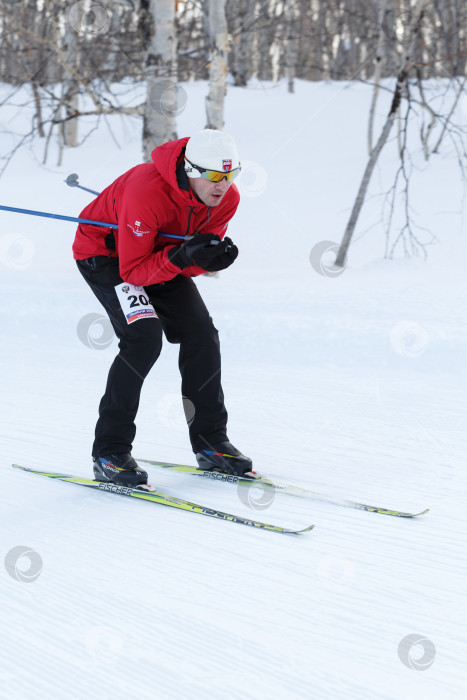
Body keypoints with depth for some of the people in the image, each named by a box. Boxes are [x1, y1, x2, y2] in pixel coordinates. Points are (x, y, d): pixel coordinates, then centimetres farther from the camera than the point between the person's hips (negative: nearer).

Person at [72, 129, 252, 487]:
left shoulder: (227, 199, -18)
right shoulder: (146, 192, -38)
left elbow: (195, 262, -8)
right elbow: (132, 271, -32)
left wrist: (213, 258, -31)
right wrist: (180, 257, -45)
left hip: (162, 253, 7)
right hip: (105, 252, -6)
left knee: (201, 334, -5)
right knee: (144, 336, -25)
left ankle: (211, 442, 8)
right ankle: (110, 453, -17)